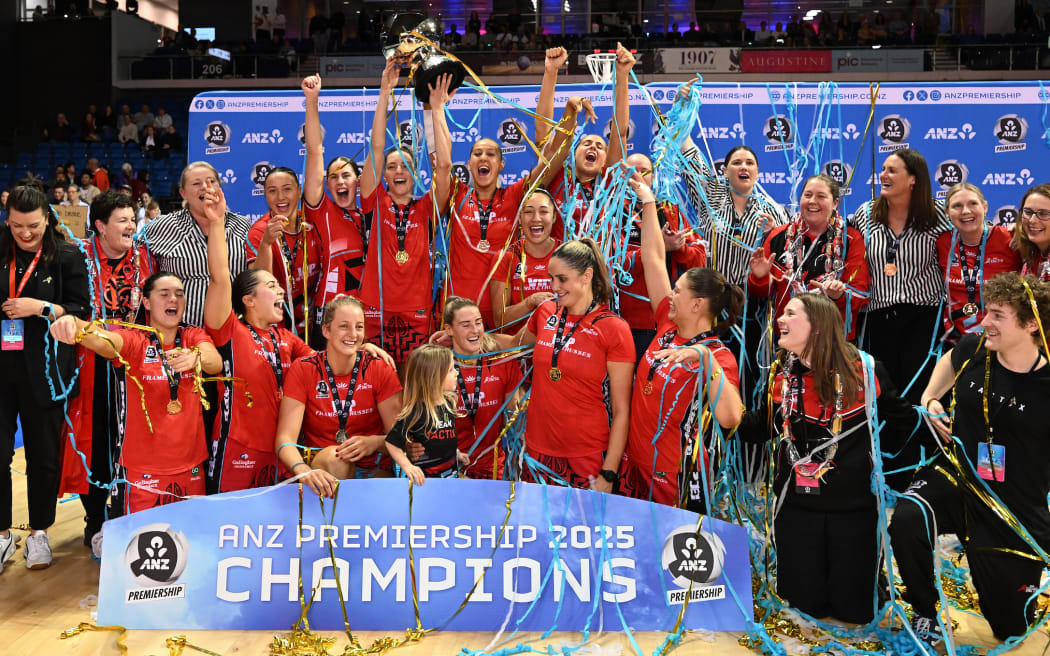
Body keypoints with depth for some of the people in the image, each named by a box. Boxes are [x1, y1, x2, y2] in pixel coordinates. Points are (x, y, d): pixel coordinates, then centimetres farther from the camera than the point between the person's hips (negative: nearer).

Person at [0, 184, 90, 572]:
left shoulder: (67, 257, 0)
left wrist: (41, 307, -15)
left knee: (43, 453, 7)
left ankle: (39, 532, 22)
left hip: (43, 368, -2)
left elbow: (82, 310, -2)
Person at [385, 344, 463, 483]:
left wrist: (457, 454, 13)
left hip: (451, 473, 6)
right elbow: (392, 443, -14)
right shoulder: (415, 411, -17)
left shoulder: (449, 402, 4)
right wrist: (408, 466, -22)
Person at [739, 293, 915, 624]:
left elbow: (902, 419, 6)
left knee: (853, 610, 7)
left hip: (853, 506, -2)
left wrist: (875, 454, 2)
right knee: (805, 606, 7)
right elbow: (757, 428, 3)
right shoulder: (782, 374, 3)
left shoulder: (863, 368, -8)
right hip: (797, 505, 3)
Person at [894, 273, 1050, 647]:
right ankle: (924, 610, -4)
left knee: (1012, 627, 10)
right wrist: (930, 399, 7)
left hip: (1016, 509, -2)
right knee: (907, 521, -32)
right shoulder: (974, 349, -6)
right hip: (954, 477, 2)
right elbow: (949, 361, 20)